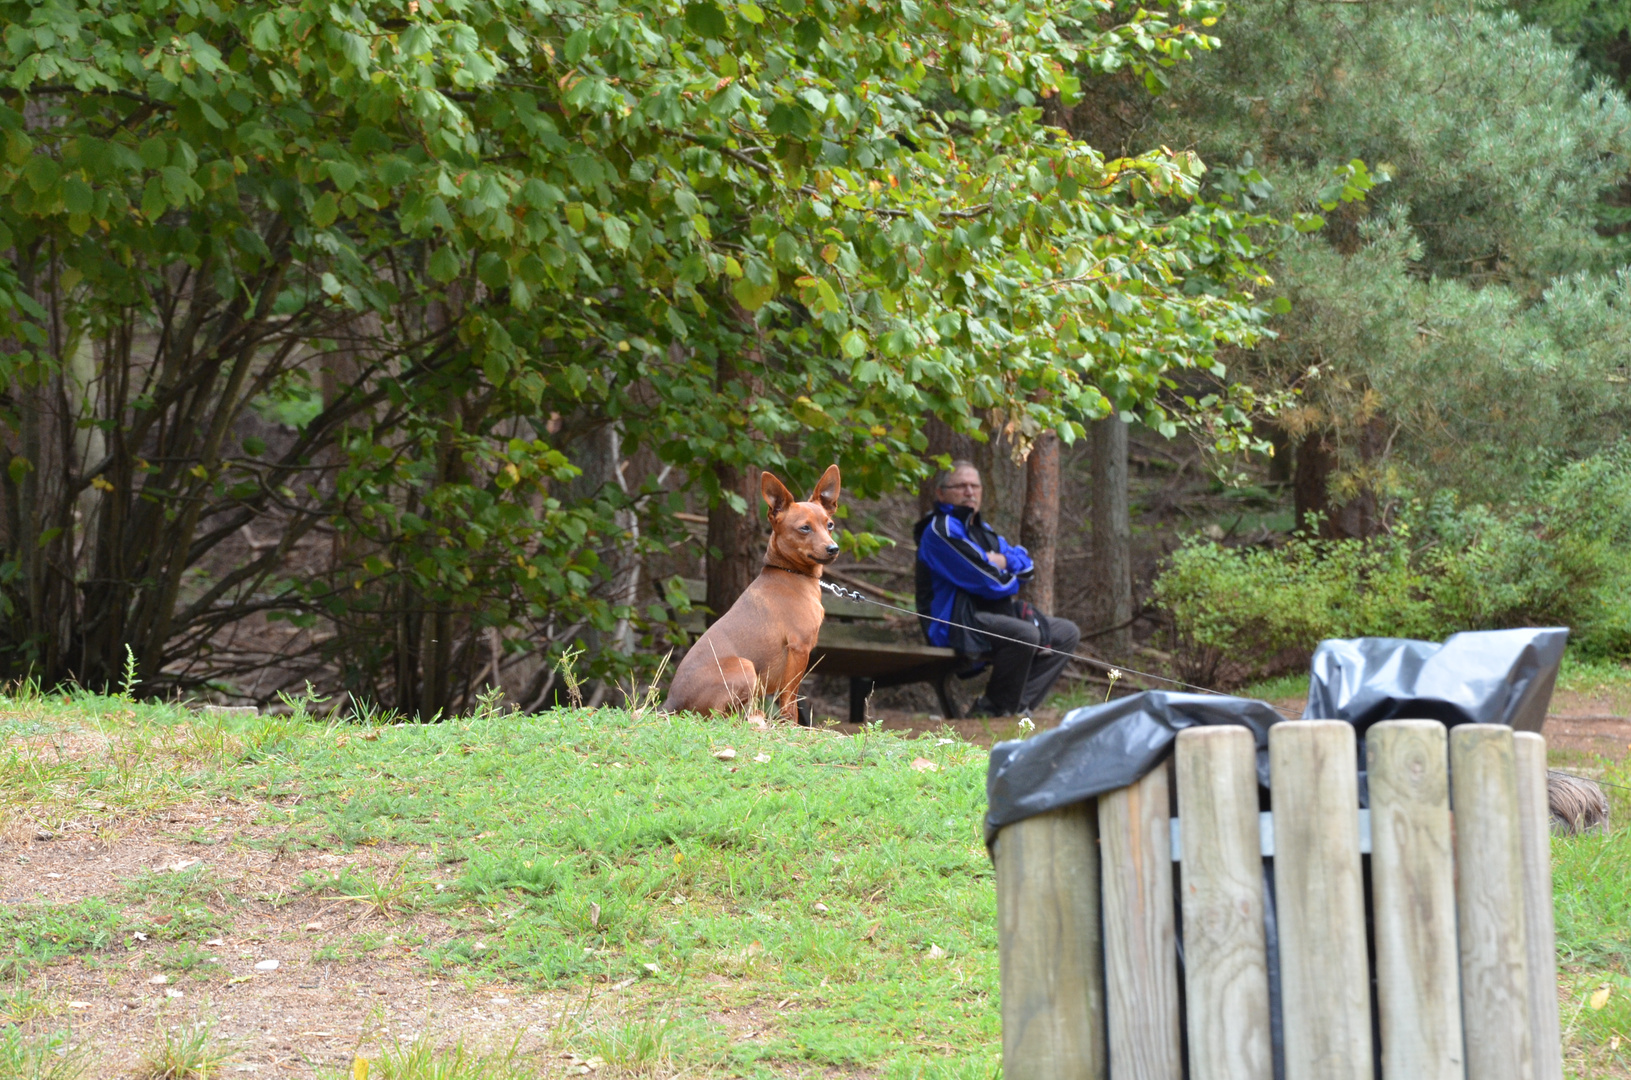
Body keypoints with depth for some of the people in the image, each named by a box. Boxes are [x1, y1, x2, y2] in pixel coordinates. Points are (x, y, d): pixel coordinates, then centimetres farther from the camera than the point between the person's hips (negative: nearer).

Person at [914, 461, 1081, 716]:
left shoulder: (980, 529, 22)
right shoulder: (940, 530, -11)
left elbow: (1026, 565, 16)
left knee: (1067, 633, 9)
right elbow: (985, 580, -18)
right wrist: (1012, 581, 3)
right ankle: (994, 708, -19)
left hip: (992, 616, 11)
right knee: (1025, 633, -35)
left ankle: (1019, 704, -5)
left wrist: (1004, 561, -6)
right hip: (957, 625, -11)